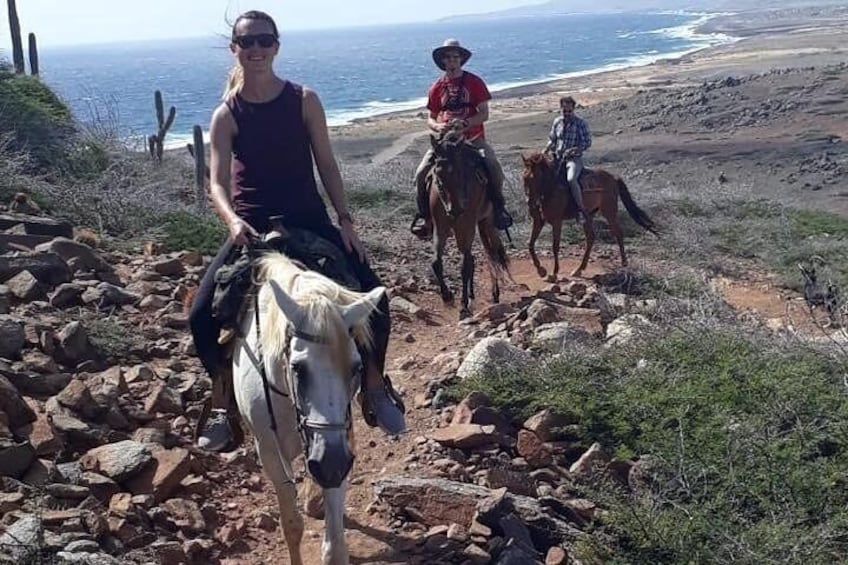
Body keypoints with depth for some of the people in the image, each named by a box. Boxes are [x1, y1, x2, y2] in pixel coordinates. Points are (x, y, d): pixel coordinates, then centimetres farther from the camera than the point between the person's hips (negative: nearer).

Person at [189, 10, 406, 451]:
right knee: (202, 314, -13)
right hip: (251, 228, 0)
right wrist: (232, 220, -33)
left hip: (309, 221, 1)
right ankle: (223, 404, 9)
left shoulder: (304, 100, 0)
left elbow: (326, 165, 3)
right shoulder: (226, 115, -3)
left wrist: (345, 220, -4)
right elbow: (218, 182, -13)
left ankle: (374, 388, 12)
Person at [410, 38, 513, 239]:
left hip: (473, 138, -2)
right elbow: (430, 118, 13)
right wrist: (437, 126, -12)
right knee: (421, 173, -17)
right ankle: (424, 215, -1)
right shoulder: (437, 87, 8)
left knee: (493, 166, -29)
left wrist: (465, 122, -21)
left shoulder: (474, 82, 0)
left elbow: (484, 114, -4)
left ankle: (498, 207, -8)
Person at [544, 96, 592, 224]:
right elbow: (552, 139, 19)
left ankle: (581, 210, -27)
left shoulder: (581, 123, -7)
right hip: (557, 157, 6)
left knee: (571, 179, -33)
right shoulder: (557, 121, 8)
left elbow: (587, 142, -7)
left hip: (574, 158, -6)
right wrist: (547, 149, 1)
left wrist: (573, 150, -19)